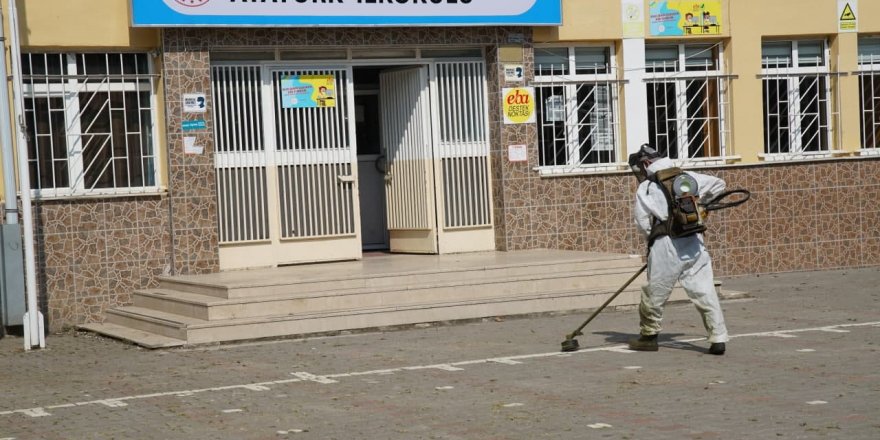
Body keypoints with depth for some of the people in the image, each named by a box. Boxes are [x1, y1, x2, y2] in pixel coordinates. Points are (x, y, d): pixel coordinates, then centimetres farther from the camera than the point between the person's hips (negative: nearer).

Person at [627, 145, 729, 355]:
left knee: (655, 292, 11)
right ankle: (718, 338, -5)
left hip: (666, 245, -4)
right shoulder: (688, 177, 12)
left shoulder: (646, 188, 0)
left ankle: (648, 336, 22)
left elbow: (642, 222, -2)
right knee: (705, 292, 2)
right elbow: (718, 185, 22)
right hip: (695, 242, 4)